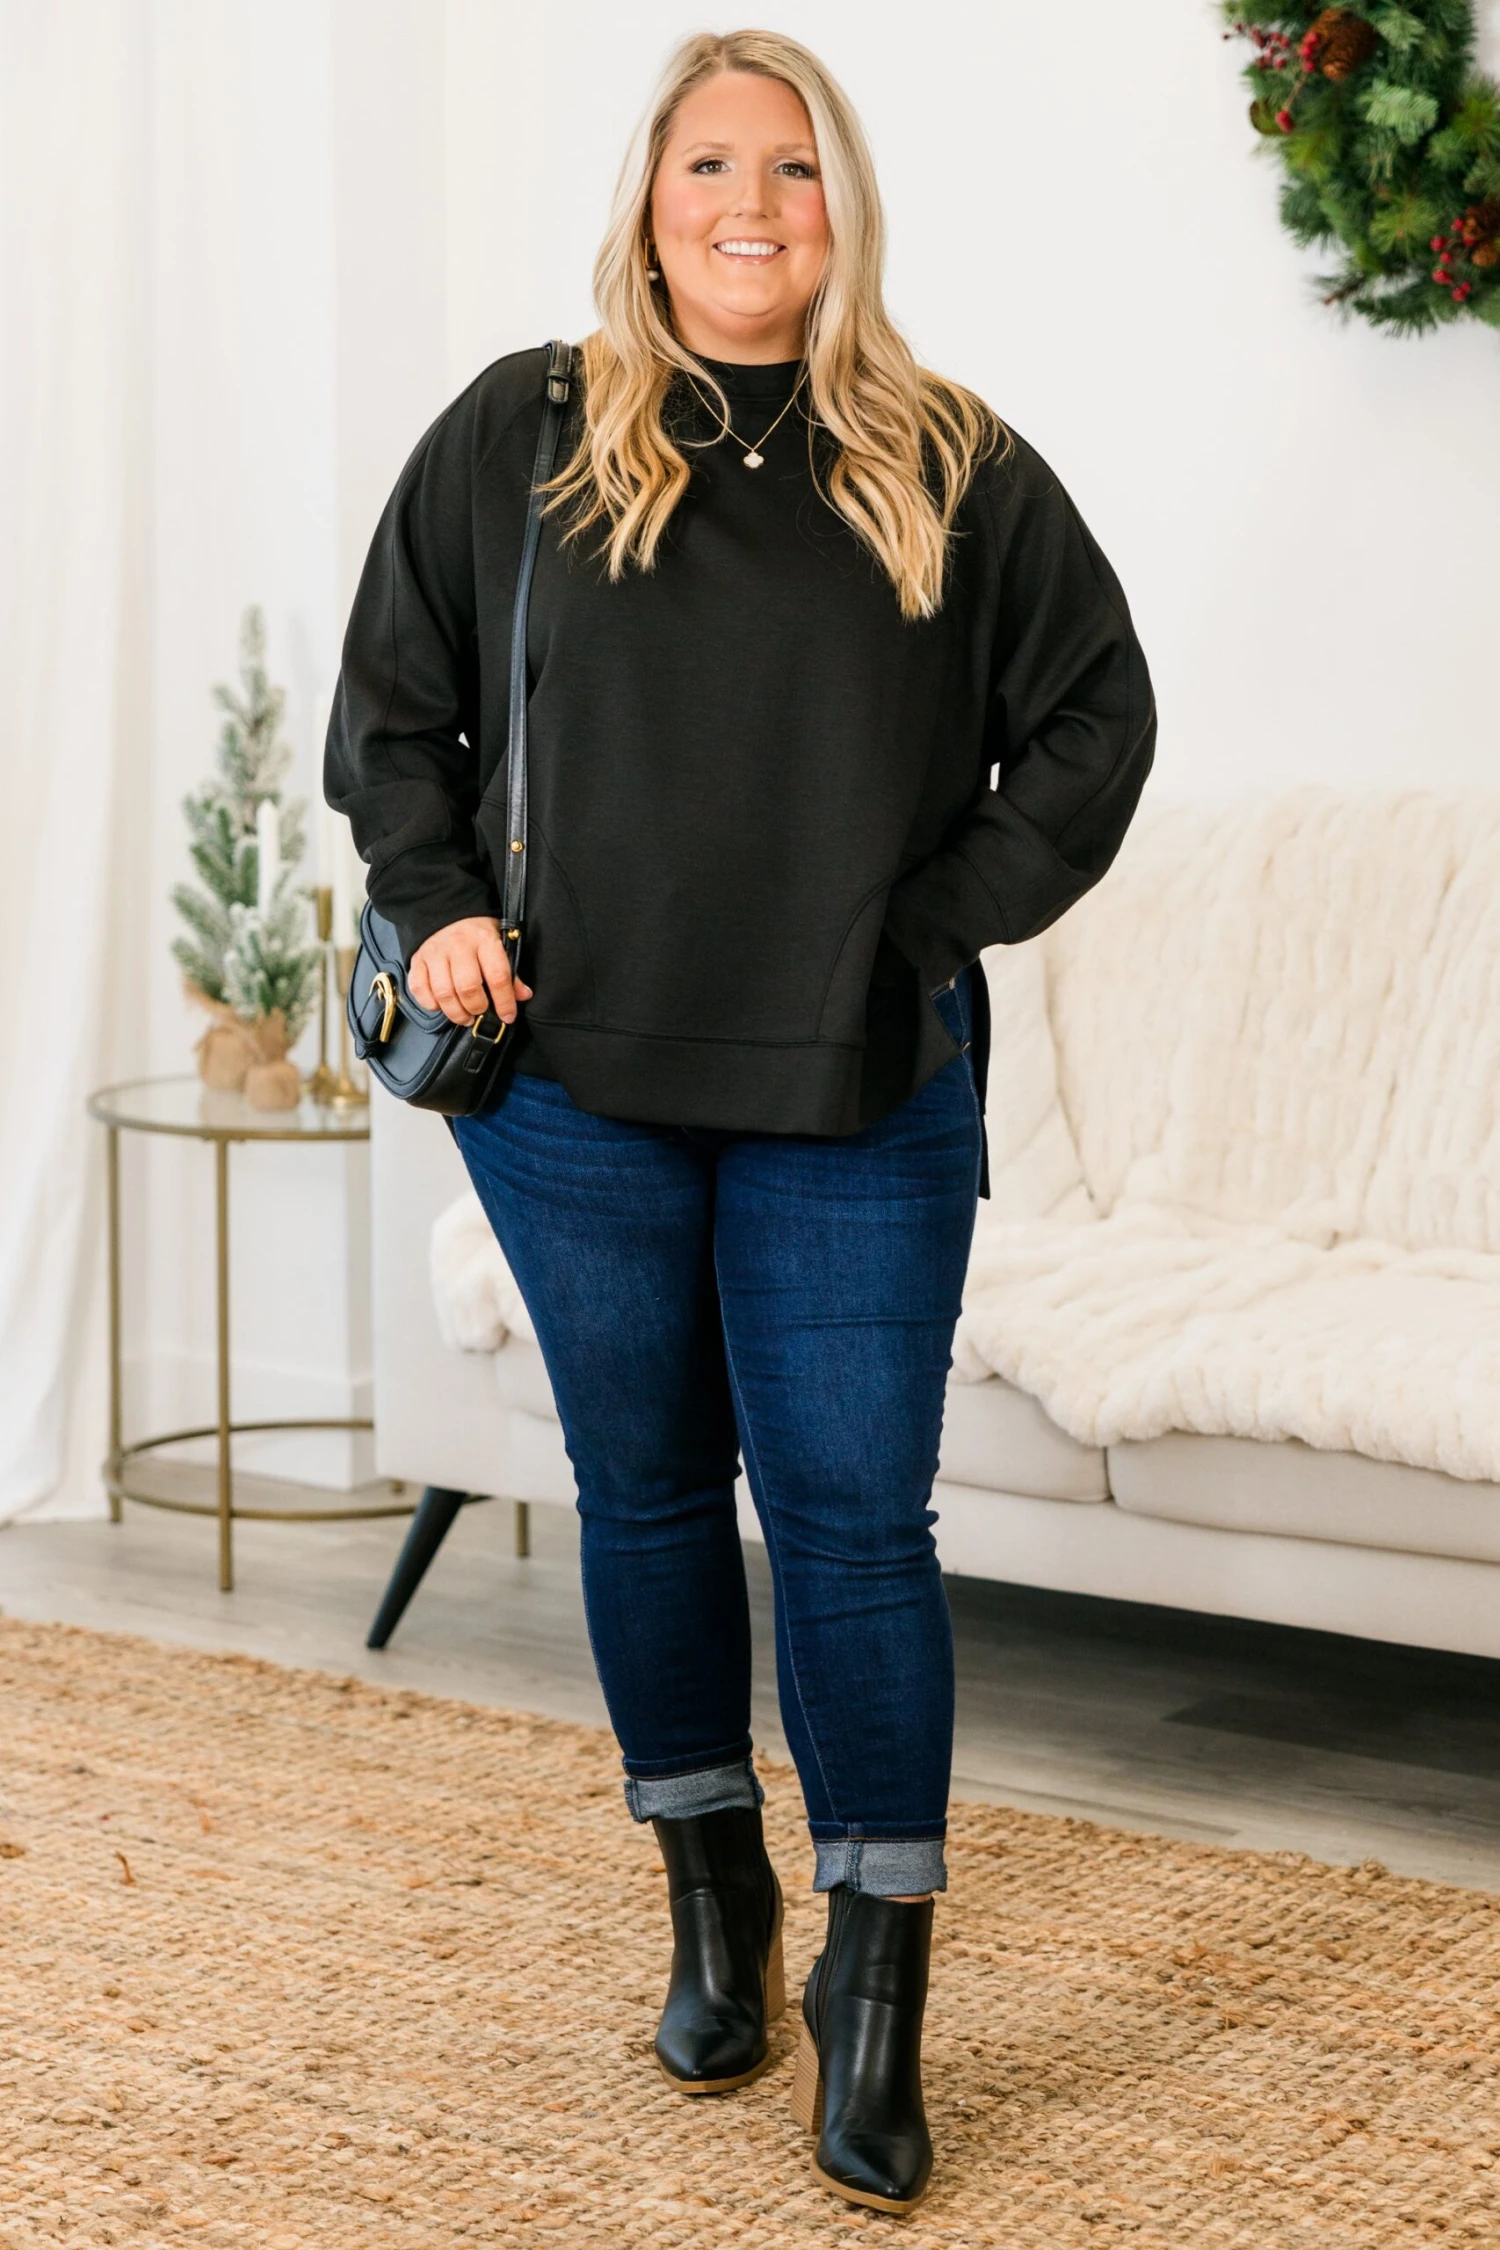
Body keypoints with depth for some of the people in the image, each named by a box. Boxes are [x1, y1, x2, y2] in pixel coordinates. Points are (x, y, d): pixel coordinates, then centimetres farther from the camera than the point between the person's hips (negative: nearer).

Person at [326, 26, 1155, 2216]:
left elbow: (1093, 718, 9)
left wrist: (952, 914, -1)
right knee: (649, 1490, 11)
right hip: (579, 1076, 1)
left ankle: (877, 2004, 5)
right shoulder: (518, 436, 5)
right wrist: (439, 902, -2)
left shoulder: (955, 469, 5)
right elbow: (389, 703, 12)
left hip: (858, 1095, -1)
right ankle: (715, 1914, 29)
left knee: (853, 1516, -4)